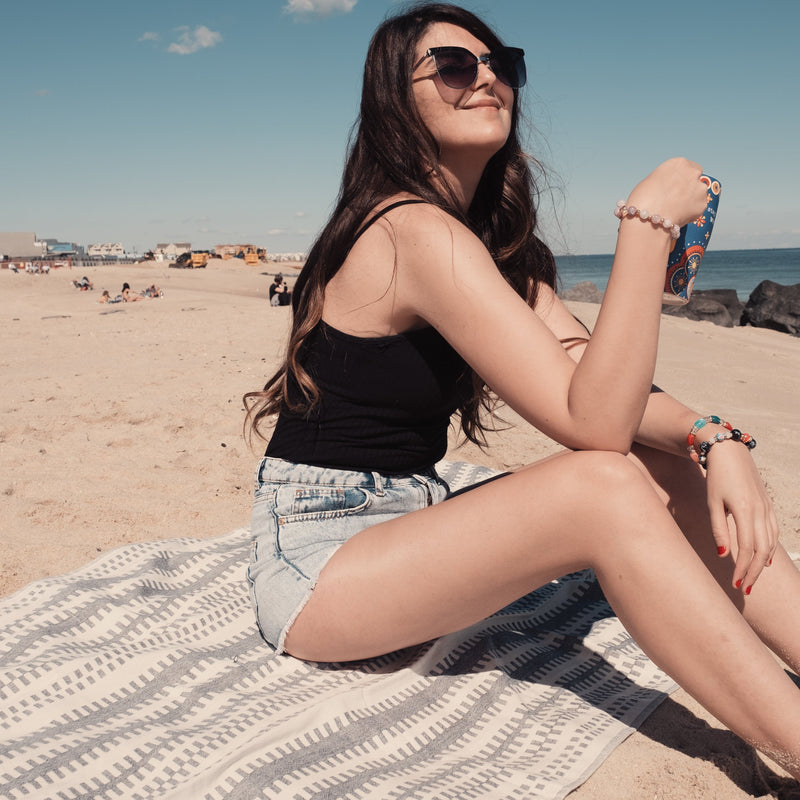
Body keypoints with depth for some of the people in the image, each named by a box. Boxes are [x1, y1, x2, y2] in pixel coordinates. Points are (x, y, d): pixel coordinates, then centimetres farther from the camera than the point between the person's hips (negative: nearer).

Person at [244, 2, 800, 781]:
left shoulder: (493, 241, 9)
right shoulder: (417, 233, -21)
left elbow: (600, 382, 2)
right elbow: (592, 423, -27)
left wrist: (713, 437, -15)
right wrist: (648, 222, -25)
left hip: (406, 526, 8)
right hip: (314, 562, -8)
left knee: (670, 476, -7)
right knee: (605, 487, -28)